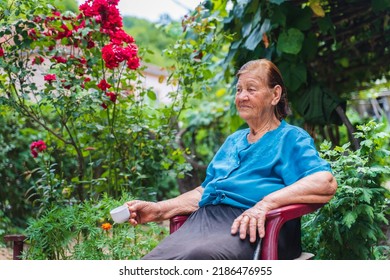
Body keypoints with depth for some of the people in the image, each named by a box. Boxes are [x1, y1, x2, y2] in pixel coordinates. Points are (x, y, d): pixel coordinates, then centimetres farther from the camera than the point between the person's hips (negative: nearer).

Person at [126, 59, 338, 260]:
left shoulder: (291, 138, 9)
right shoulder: (233, 141, 33)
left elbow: (326, 183, -9)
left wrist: (266, 202, -22)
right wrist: (160, 210, 14)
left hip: (249, 228, -6)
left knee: (192, 256, -41)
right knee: (148, 266, -28)